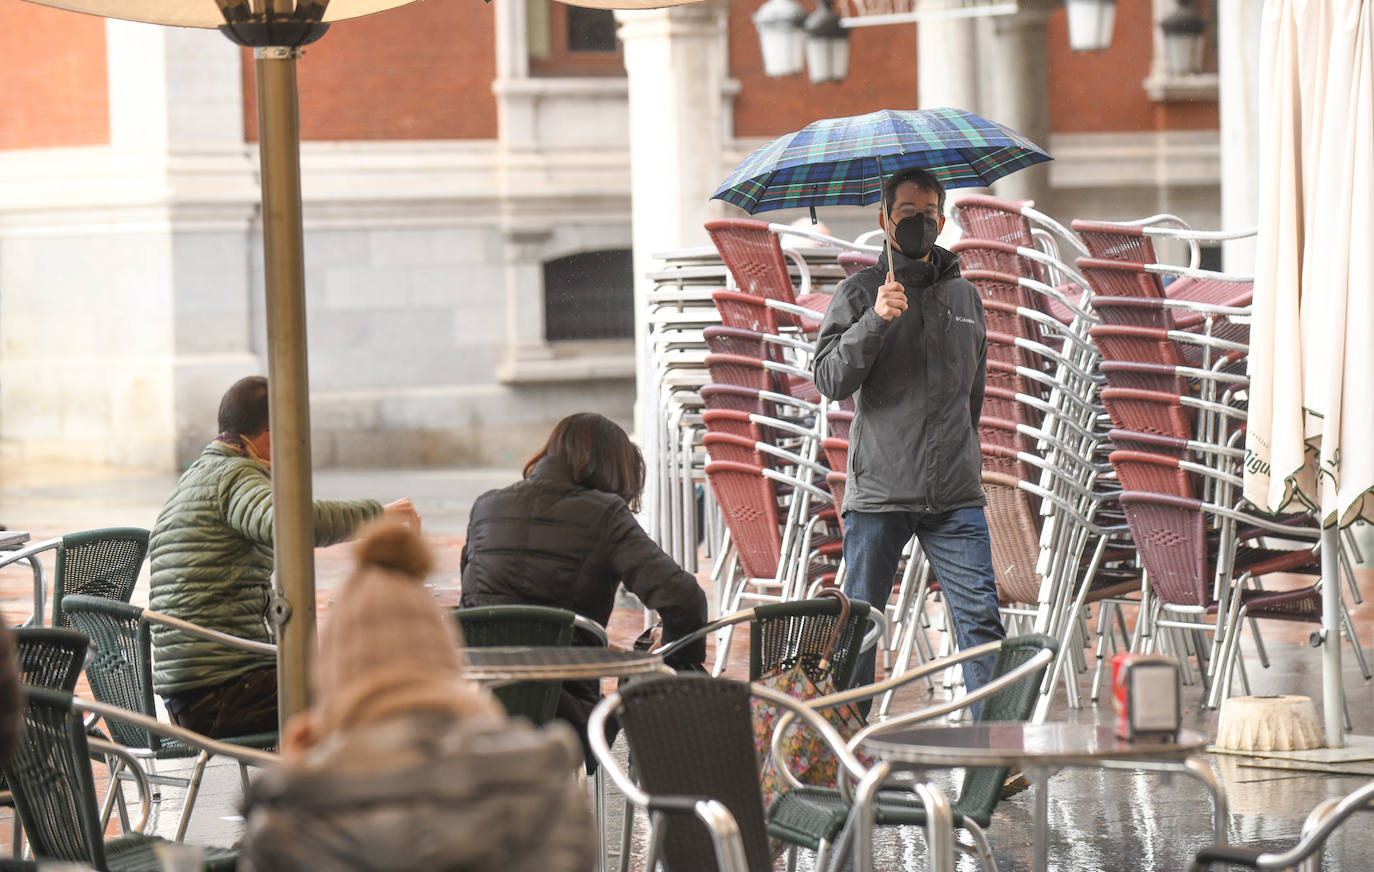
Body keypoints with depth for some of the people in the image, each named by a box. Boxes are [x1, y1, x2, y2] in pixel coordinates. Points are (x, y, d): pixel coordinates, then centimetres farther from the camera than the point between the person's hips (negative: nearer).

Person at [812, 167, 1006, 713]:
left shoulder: (964, 295, 16)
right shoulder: (859, 293, 4)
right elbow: (830, 379, -8)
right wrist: (875, 320, -20)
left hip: (955, 497, 2)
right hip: (877, 493, -2)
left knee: (981, 621, -8)